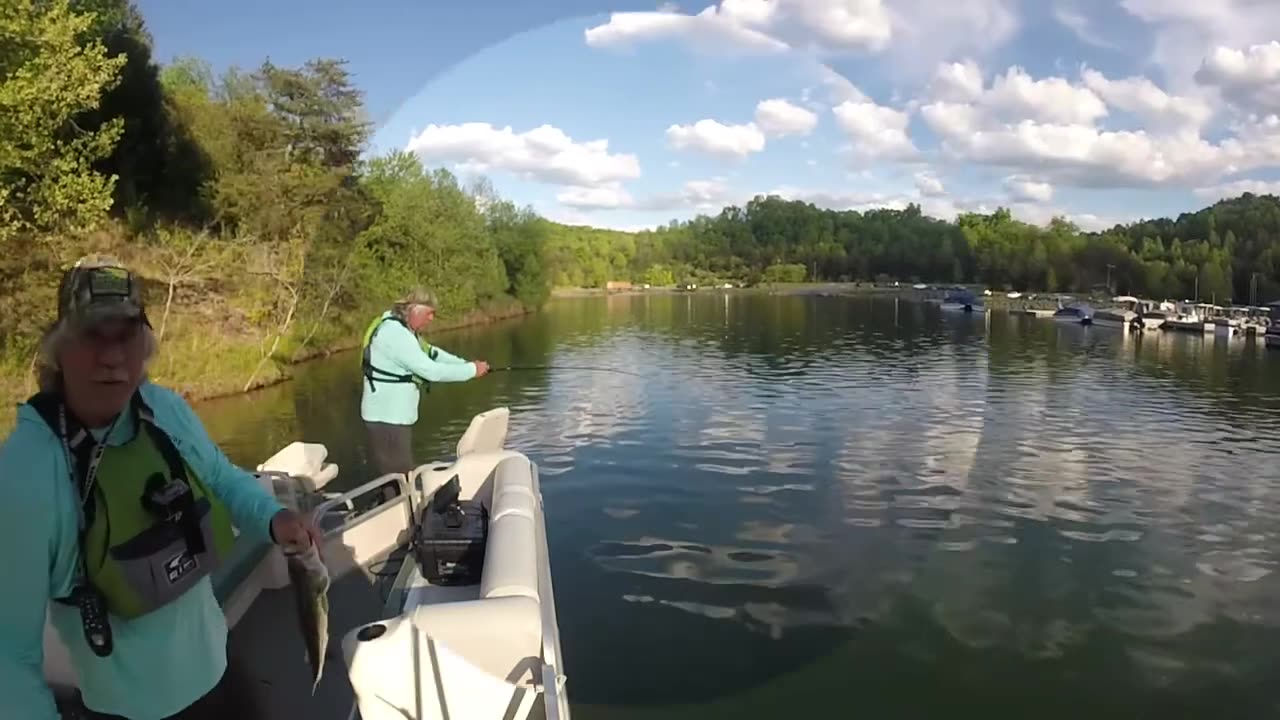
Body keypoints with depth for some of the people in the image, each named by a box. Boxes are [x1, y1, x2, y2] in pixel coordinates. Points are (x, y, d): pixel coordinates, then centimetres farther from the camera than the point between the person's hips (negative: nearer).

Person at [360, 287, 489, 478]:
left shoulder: (402, 329, 11)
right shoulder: (395, 333, -22)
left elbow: (431, 353, 16)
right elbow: (430, 370, -24)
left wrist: (466, 364, 3)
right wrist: (471, 370, -15)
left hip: (396, 415, 11)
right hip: (386, 417, -11)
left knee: (403, 475, 18)